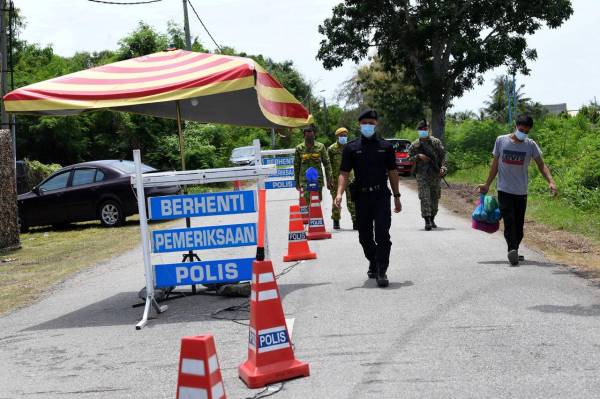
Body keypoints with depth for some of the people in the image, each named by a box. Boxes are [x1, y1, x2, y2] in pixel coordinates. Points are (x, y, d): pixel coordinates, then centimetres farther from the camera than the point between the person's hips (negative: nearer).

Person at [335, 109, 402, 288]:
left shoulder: (385, 147, 6)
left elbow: (392, 172, 10)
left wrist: (397, 196, 9)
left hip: (381, 196, -1)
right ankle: (373, 263, 34)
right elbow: (344, 173, -1)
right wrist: (339, 193, -17)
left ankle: (381, 272, -7)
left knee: (382, 235, -10)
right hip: (361, 197, 1)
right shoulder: (351, 148, 4)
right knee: (364, 236, 11)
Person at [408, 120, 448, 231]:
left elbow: (443, 155, 4)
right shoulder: (414, 145, 6)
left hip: (435, 174, 2)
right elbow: (410, 158, 6)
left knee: (435, 197, 8)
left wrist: (442, 167, -9)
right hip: (422, 175, -2)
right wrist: (418, 156, -13)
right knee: (424, 198, -11)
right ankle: (427, 221, -14)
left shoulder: (436, 142, 7)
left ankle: (432, 219, 22)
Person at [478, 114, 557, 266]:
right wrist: (487, 184, 10)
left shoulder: (531, 145, 1)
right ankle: (512, 250, -24)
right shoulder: (501, 141, 0)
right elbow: (495, 164, 9)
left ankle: (514, 252, 18)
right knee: (509, 221, -14)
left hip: (521, 191, 2)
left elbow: (541, 165, -3)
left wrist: (551, 181, -19)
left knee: (519, 224, 6)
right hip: (504, 190, -2)